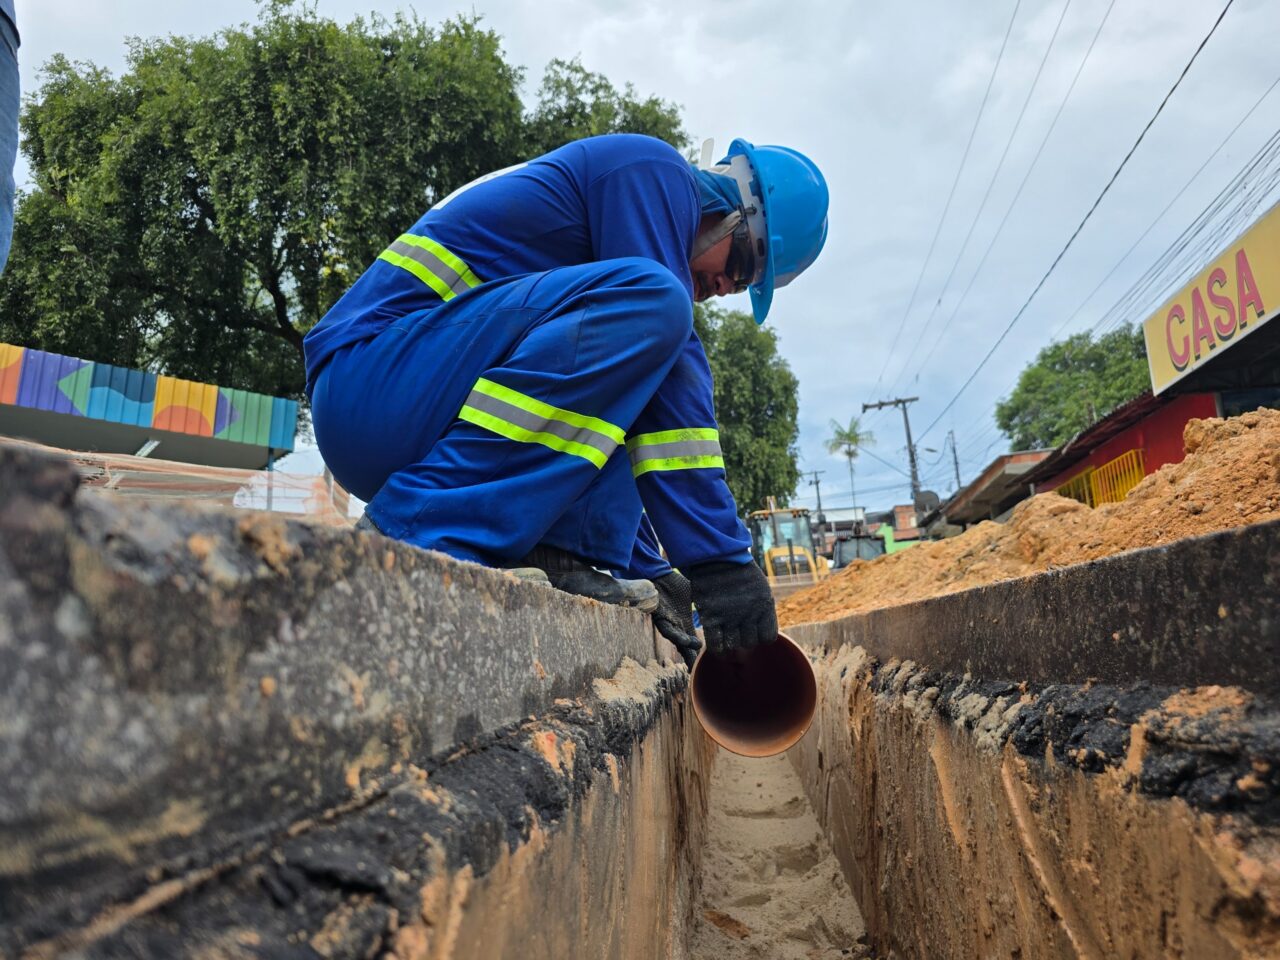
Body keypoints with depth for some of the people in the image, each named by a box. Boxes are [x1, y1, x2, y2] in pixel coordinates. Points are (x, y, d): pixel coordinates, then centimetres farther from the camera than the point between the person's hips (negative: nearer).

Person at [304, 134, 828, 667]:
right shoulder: (651, 169, -1)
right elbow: (673, 383, -13)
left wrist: (648, 574, 22)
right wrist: (721, 558, -11)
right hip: (370, 387, -10)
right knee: (650, 302, -21)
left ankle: (558, 560, -4)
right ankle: (428, 530, -21)